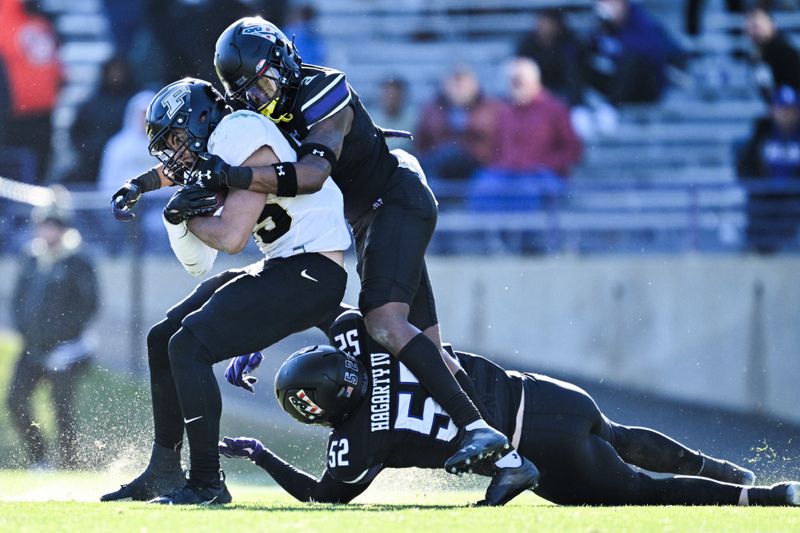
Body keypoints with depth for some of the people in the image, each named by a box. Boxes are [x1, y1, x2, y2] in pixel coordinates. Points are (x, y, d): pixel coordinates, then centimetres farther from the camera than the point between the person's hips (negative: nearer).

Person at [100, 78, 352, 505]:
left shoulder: (242, 136, -14)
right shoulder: (215, 161, 17)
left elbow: (231, 238, -22)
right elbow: (198, 264, 19)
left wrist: (191, 218, -2)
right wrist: (177, 219, 0)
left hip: (311, 275, -11)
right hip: (280, 271, 11)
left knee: (189, 346, -18)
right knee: (163, 340, 13)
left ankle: (207, 483, -13)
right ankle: (164, 473, 21)